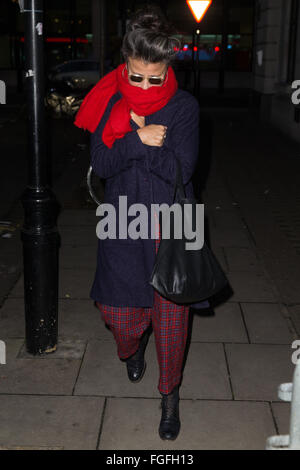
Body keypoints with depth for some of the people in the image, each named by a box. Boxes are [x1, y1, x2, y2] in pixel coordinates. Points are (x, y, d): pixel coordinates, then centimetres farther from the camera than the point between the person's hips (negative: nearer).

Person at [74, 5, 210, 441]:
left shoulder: (184, 106, -6)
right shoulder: (111, 103, -1)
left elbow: (180, 171, -14)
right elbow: (100, 165, -8)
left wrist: (133, 141, -17)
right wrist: (140, 140, -22)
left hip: (171, 228, -1)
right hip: (123, 225, 2)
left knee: (171, 316, 5)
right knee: (118, 312, 8)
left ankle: (170, 393, 29)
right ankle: (132, 349, 47)